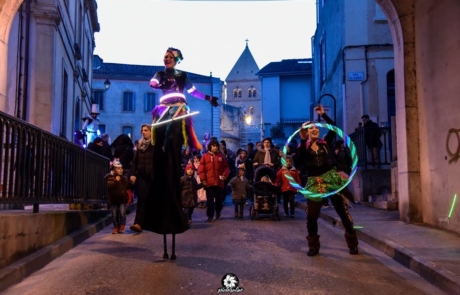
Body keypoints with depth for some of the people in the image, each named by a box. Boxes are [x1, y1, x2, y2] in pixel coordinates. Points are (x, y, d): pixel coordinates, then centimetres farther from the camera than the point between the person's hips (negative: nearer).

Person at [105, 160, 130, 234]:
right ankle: (116, 227, 18)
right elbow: (109, 185, -22)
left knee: (122, 212, -7)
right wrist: (116, 180, -29)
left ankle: (122, 225, 13)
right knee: (114, 214, 4)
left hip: (122, 199, 2)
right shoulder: (110, 178, -4)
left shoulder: (124, 178, 8)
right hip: (113, 199, -2)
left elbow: (128, 186, 14)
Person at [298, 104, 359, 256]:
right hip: (314, 182, -1)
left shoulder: (325, 143, 6)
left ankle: (352, 243, 19)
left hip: (330, 177, 1)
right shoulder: (304, 147, 0)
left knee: (342, 210, 5)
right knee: (311, 215, 0)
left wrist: (323, 114, -4)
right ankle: (313, 246, 17)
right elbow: (299, 154, -23)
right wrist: (303, 139, -39)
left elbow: (333, 128, -3)